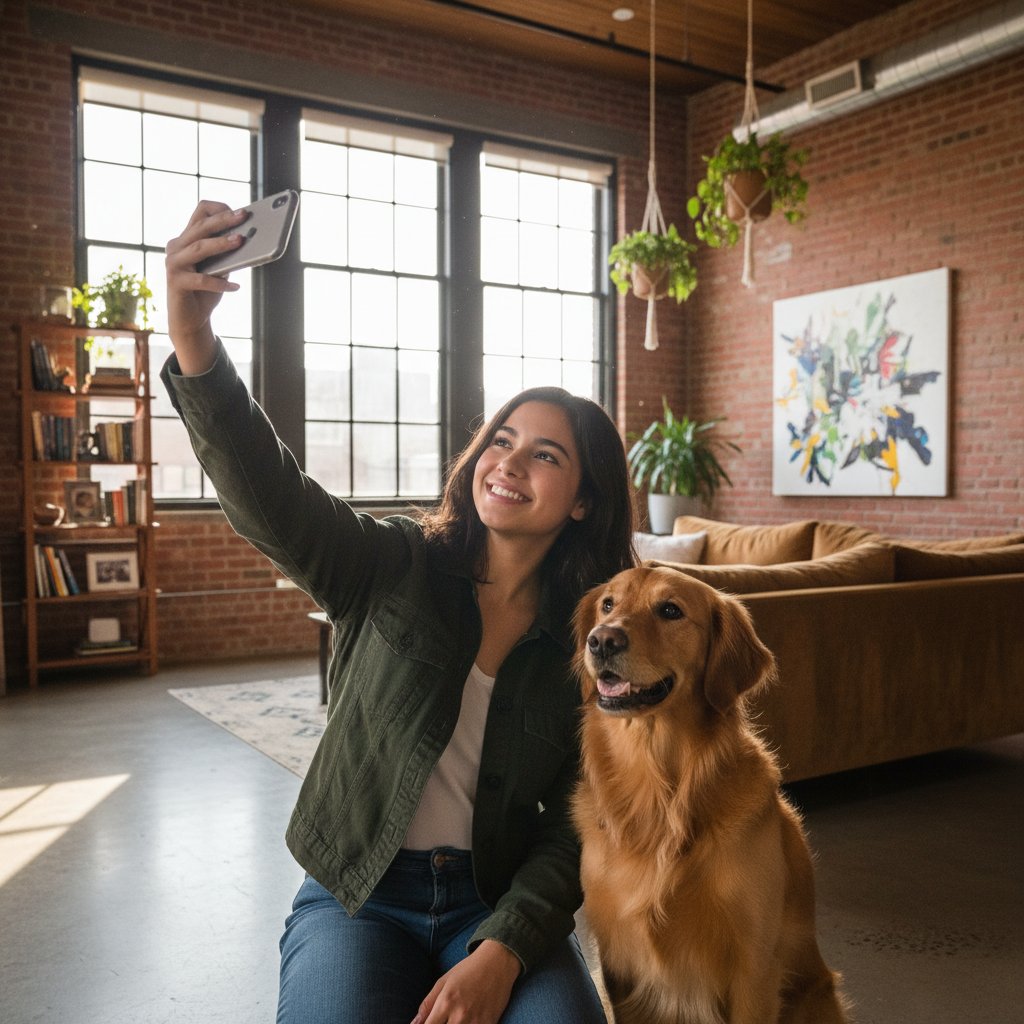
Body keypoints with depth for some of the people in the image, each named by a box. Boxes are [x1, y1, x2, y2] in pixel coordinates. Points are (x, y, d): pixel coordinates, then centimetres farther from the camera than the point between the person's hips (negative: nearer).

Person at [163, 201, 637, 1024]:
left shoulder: (589, 639, -3)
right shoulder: (393, 568, -7)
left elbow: (575, 824, -3)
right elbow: (267, 498, -26)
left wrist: (503, 953, -19)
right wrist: (193, 338, -42)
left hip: (500, 903, 1)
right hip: (357, 897, 0)